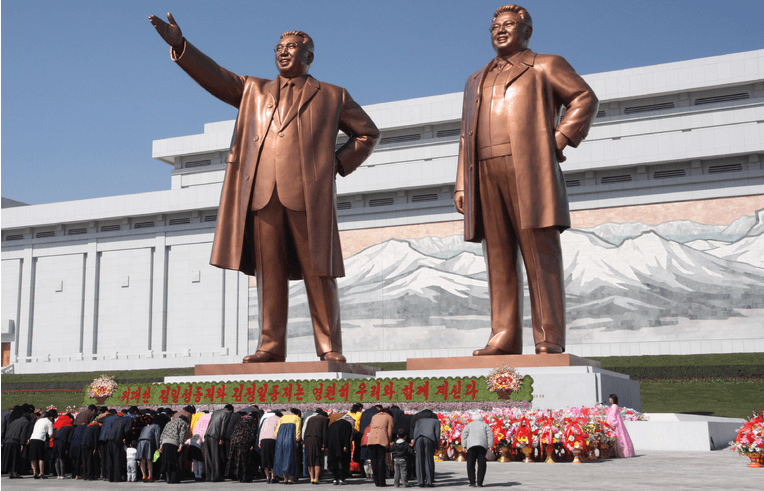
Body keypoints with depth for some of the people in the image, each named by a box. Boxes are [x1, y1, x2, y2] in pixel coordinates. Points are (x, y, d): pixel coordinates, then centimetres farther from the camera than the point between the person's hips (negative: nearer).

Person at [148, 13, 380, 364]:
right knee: (269, 273, -1)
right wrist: (179, 44, 1)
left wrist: (339, 164, 7)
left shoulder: (332, 96, 18)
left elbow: (368, 134, 21)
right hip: (262, 193, 3)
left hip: (308, 193, -2)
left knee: (318, 274, -4)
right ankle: (271, 346, 2)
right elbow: (215, 76, 14)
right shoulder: (254, 91, 24)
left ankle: (330, 348, -1)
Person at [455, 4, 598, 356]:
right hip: (485, 174, 5)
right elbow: (467, 136, 23)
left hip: (529, 171, -5)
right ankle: (504, 338, -3)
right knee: (499, 257, -1)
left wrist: (560, 140, -7)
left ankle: (549, 340, -11)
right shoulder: (477, 80, 29)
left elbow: (585, 99, 6)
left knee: (540, 254, -10)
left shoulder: (545, 66, 16)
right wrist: (461, 185, 12)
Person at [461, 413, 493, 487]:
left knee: (470, 464, 3)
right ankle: (479, 482, -1)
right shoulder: (484, 425, 20)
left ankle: (472, 482, -2)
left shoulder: (469, 425, 18)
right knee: (481, 464, 4)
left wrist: (464, 446, 4)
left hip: (471, 446, -1)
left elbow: (464, 435, 6)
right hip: (483, 445, 1)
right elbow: (490, 434, 9)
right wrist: (489, 446, 8)